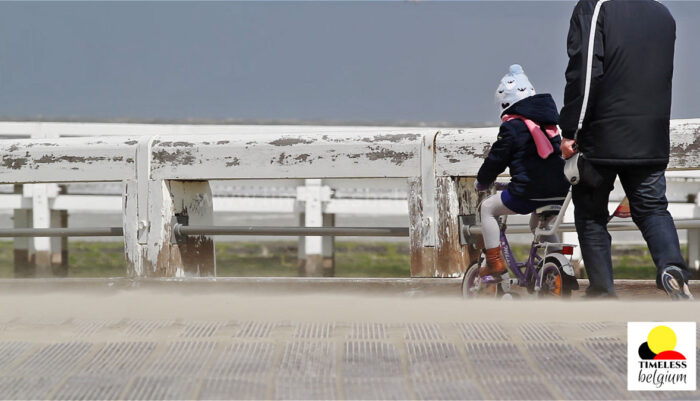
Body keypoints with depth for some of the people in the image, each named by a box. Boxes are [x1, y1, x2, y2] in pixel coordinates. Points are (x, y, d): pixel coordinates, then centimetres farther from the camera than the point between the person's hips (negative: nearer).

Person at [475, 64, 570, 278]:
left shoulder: (512, 127, -5)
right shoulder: (548, 124, 17)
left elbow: (496, 159, -2)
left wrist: (482, 181, 17)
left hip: (529, 193, -7)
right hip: (559, 192, 7)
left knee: (488, 208, 12)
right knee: (539, 224, 35)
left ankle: (494, 261, 3)